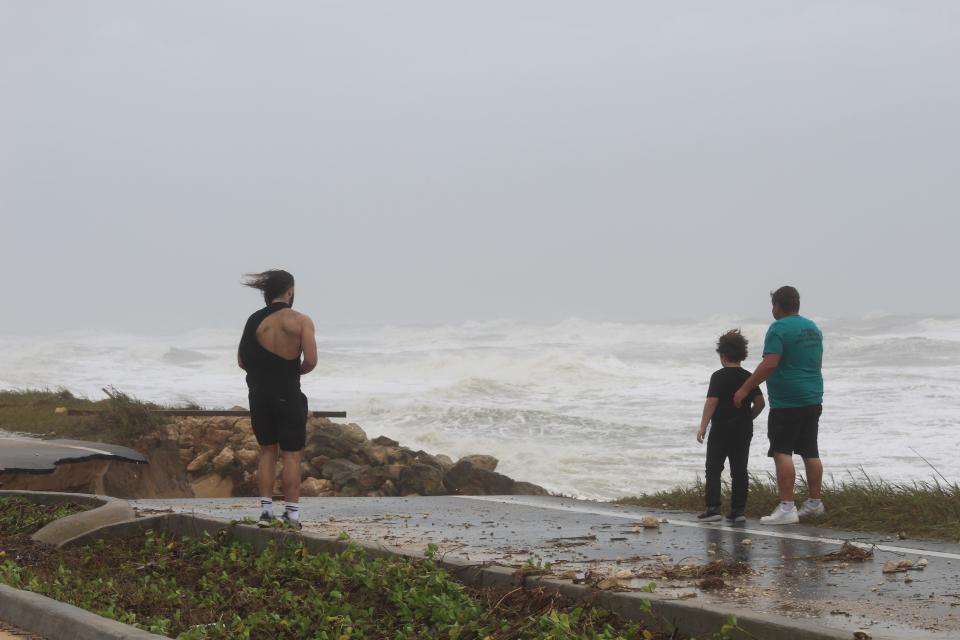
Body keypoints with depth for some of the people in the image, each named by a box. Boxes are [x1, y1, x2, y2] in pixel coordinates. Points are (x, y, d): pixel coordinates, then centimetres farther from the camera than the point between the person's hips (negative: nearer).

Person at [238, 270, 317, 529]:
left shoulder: (255, 320, 2)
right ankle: (292, 513, 1)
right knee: (291, 455, 2)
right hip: (288, 396, -4)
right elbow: (311, 361, -14)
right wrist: (296, 370, 6)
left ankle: (266, 508, 12)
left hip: (260, 395, 4)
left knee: (267, 451, 14)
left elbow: (242, 361, 3)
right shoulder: (301, 321, -7)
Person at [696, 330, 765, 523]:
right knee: (739, 470, 7)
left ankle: (713, 508, -6)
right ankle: (738, 509, 6)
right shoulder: (748, 377, 7)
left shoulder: (719, 376, -9)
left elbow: (712, 402, -14)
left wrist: (702, 427, -10)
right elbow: (759, 402, 5)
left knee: (713, 470, 1)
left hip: (721, 430, -5)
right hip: (743, 431, 5)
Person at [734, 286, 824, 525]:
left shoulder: (779, 329, -13)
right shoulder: (813, 328, 14)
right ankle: (815, 502, 22)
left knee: (782, 452, -9)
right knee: (810, 451, 15)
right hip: (813, 400, 9)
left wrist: (745, 389, -18)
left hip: (787, 403, -9)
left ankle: (787, 507, -15)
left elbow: (769, 364, -22)